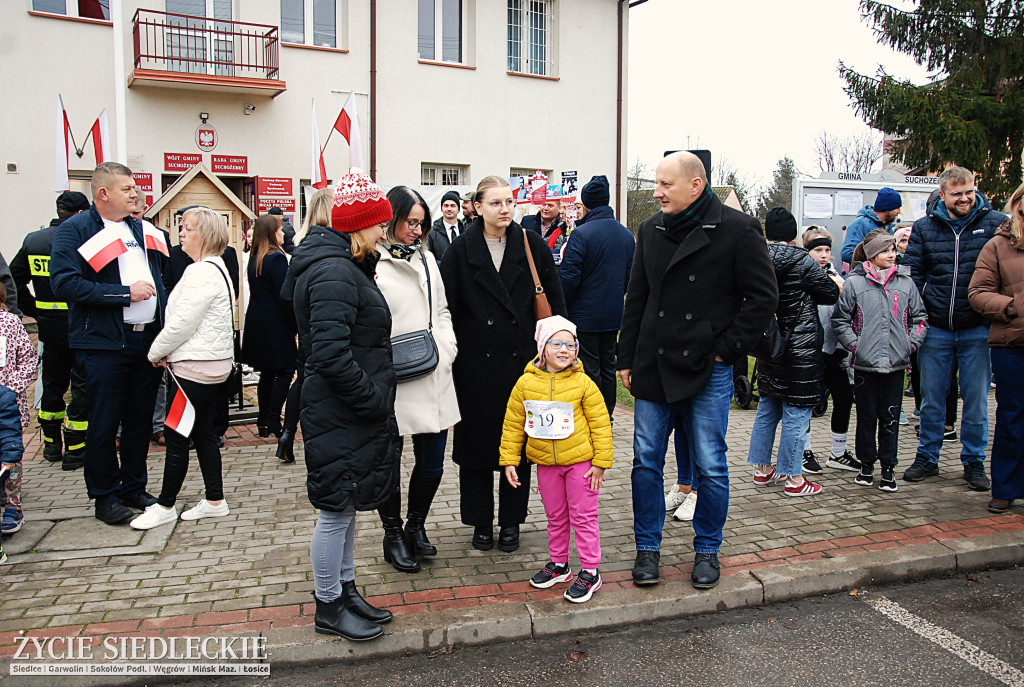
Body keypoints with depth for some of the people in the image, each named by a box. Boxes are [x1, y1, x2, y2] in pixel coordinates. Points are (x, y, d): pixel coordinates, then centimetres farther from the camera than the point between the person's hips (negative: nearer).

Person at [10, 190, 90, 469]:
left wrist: (34, 310, 14)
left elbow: (14, 279, 13)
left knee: (53, 383, 19)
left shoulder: (32, 240, 7)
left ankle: (51, 443, 29)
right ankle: (75, 449, 5)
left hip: (49, 324, 6)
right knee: (82, 384, 2)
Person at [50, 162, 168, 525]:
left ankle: (134, 488, 25)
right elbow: (65, 284, -17)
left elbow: (161, 276, 25)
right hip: (104, 344, -6)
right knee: (104, 423, 2)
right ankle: (105, 496, 16)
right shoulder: (75, 231, -5)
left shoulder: (143, 230, 15)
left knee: (141, 420, 12)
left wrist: (166, 327, 12)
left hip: (147, 341, 6)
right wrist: (125, 293, -18)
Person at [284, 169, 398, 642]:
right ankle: (328, 607, 21)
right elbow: (331, 355, -29)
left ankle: (345, 591, 34)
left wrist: (377, 398, 14)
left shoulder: (345, 266, 12)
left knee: (345, 506, 20)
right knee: (336, 510, 4)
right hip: (339, 416, -11)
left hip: (352, 412, 11)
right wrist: (375, 401, -20)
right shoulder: (335, 273, -21)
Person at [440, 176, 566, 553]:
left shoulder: (532, 245, 2)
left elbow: (554, 300, 3)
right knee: (476, 440, 8)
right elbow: (445, 305, -1)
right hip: (476, 362, 0)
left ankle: (510, 522, 24)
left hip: (522, 359, 1)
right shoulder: (461, 250, 0)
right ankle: (481, 522, 23)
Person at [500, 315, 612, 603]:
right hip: (545, 463, 3)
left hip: (580, 461, -3)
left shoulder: (583, 383, -10)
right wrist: (509, 460, 2)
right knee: (555, 517, 18)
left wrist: (600, 462, -7)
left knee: (583, 517, 5)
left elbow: (600, 424, -6)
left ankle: (590, 571, 17)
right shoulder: (526, 383, -4)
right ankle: (558, 564, 34)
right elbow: (513, 423, 3)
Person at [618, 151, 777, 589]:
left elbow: (763, 298, -4)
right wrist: (627, 358, 10)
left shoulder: (738, 230, -6)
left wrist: (727, 348, -9)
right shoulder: (651, 230, 9)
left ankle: (707, 550, 24)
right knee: (646, 461, 7)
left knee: (711, 467, 5)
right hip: (653, 367, 4)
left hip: (709, 370, -4)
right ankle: (647, 548, 22)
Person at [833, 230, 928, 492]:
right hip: (865, 362, -2)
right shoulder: (854, 282, -2)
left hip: (896, 363, 2)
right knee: (866, 416, 8)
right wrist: (853, 344, -6)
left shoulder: (905, 282, 7)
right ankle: (866, 464, 22)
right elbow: (840, 319, 1)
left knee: (890, 417, 7)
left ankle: (888, 467, 18)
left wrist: (911, 343, 2)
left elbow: (919, 318, 13)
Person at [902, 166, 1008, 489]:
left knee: (976, 399, 7)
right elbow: (911, 273, 5)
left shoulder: (996, 224, 0)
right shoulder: (924, 227, 4)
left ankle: (974, 462, 21)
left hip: (978, 330, -1)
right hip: (935, 329, 1)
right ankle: (927, 457, 23)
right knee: (931, 398, 10)